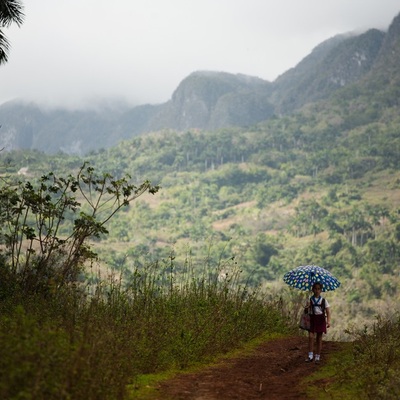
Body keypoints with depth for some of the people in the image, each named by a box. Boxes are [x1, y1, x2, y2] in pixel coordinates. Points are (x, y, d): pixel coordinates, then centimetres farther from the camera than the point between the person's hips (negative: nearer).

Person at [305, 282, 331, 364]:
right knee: (310, 336, -13)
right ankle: (310, 356, -8)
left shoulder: (323, 300, 0)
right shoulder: (310, 299, 2)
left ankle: (317, 357, 13)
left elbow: (328, 311, -3)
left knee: (319, 338, 5)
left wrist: (328, 321, -15)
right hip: (312, 319, 0)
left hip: (320, 319, 0)